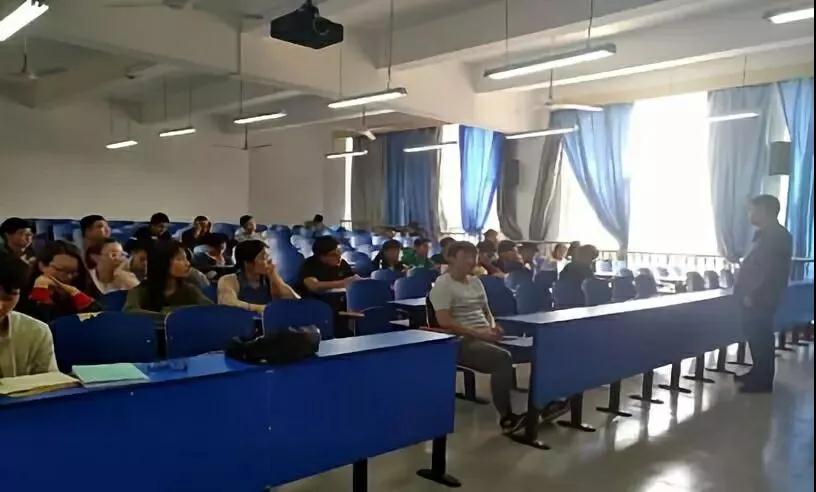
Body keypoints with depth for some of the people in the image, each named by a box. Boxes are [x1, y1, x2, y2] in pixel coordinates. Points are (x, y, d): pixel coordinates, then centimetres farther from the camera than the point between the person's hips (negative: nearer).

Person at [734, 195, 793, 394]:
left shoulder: (777, 236, -16)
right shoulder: (766, 234, 14)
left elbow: (772, 271, -21)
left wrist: (753, 296, -21)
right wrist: (747, 293, 17)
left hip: (760, 299, -10)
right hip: (753, 297, 10)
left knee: (760, 338, -2)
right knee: (755, 337, 16)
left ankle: (763, 382, 6)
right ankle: (758, 373, 27)